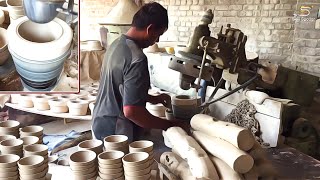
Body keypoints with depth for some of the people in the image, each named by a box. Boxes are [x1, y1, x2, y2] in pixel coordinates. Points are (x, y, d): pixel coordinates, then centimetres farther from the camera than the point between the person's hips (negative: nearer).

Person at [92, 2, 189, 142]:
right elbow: (131, 110, -29)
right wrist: (170, 125, -21)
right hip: (115, 135, -9)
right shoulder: (137, 59, -26)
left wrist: (152, 99, 14)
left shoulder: (117, 44, 3)